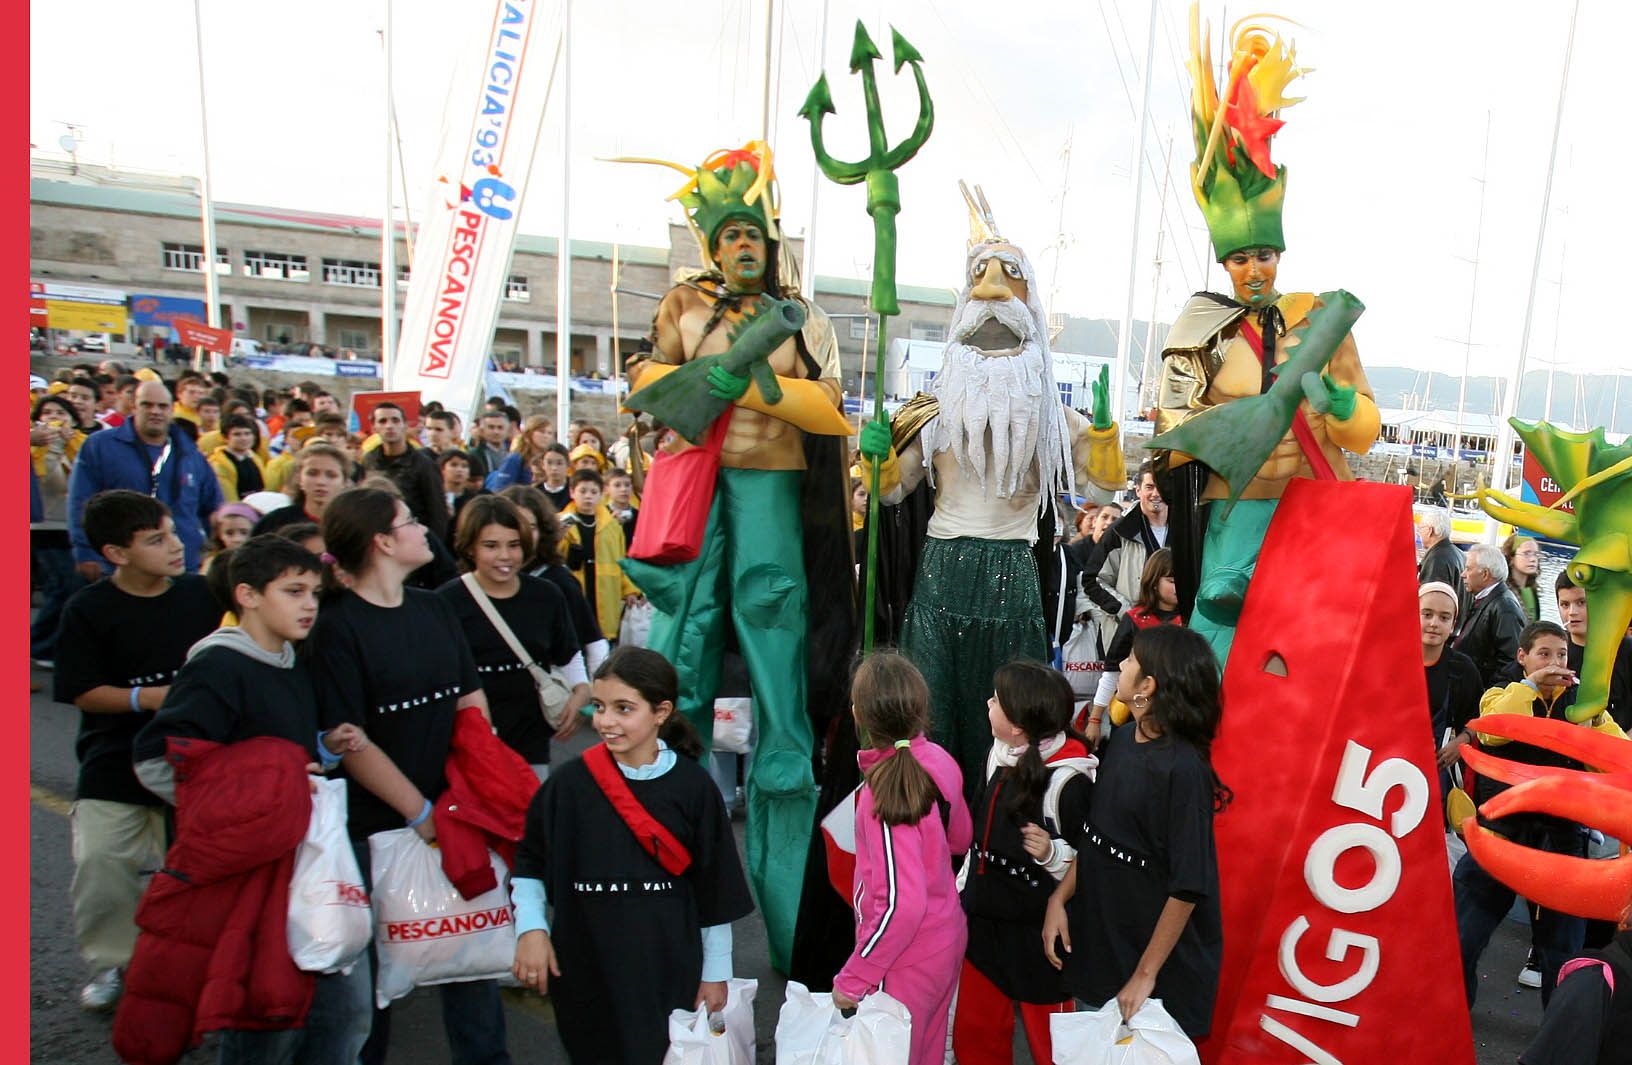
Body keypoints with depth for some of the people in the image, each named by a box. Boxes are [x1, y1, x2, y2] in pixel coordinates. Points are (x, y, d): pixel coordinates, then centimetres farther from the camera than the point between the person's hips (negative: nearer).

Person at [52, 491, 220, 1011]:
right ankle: (110, 963, 23)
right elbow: (81, 692, -8)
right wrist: (147, 697, -21)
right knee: (100, 870, -2)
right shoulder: (87, 610, -8)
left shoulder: (202, 594, -2)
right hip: (113, 769, -1)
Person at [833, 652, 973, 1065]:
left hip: (908, 962, -7)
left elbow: (903, 904, -30)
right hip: (947, 938, 7)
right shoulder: (938, 760, -10)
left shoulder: (886, 791, -30)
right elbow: (961, 838, 8)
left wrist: (853, 978, -20)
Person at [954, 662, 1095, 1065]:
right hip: (984, 922, 8)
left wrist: (1051, 853, -35)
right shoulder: (999, 755, 1)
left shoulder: (1068, 781, -24)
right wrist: (963, 887, 18)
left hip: (1037, 936, -7)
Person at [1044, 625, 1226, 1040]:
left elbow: (1188, 886, -21)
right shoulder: (1122, 738, -1)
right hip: (1095, 940, 7)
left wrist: (1147, 974, -16)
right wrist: (1059, 899, 2)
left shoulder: (1184, 769, -23)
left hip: (1154, 953, -7)